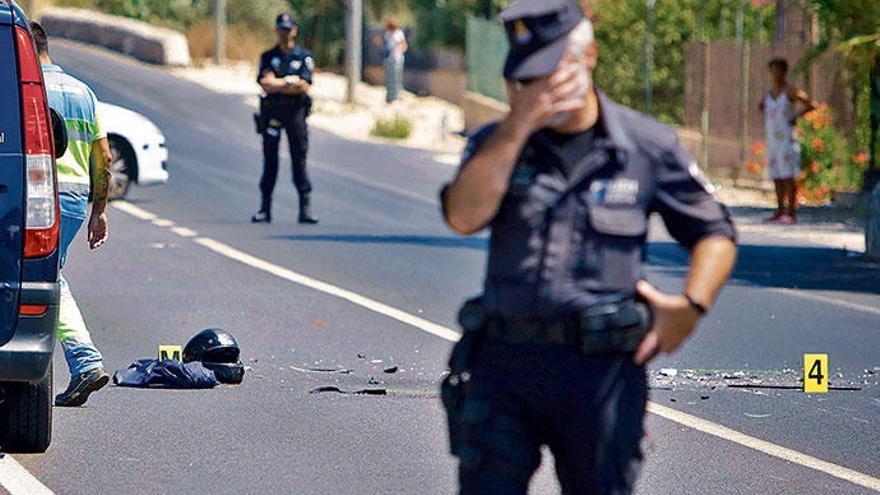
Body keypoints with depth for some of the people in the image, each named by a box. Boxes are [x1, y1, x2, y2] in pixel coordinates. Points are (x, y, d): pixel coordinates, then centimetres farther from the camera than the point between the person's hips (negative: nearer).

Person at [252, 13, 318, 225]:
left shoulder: (304, 56, 7)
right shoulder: (268, 57, 11)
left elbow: (305, 87, -6)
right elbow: (265, 84, -4)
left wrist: (277, 84, -7)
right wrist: (290, 82, -8)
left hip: (296, 111, -1)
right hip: (272, 112, 1)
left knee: (299, 159, -3)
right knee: (270, 160, 2)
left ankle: (306, 209, -2)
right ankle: (265, 209, 5)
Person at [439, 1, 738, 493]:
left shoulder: (649, 146, 3)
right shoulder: (498, 142, 7)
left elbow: (715, 233, 10)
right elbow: (463, 217, -11)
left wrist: (691, 307, -7)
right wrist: (517, 126, -12)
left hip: (603, 370, -1)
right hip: (503, 361, 1)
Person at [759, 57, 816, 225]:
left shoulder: (790, 92, -7)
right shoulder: (769, 94, 13)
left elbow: (811, 104, -8)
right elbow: (762, 106, 35)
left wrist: (796, 116, -10)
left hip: (786, 138, -7)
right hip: (772, 138, 7)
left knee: (788, 176, -10)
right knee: (776, 176, 8)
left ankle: (791, 213, -11)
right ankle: (780, 212, 13)